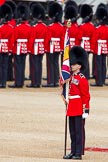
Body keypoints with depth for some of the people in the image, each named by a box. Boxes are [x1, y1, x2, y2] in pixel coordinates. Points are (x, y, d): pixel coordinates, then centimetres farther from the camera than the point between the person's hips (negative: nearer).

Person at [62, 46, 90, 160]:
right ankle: (73, 152, 17)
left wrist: (85, 111, -15)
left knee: (79, 131, -4)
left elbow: (86, 96, -12)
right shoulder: (71, 77, 13)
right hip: (72, 109, 8)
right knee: (72, 132, 11)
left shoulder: (82, 79, -11)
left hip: (79, 109, -8)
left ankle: (79, 153, -2)